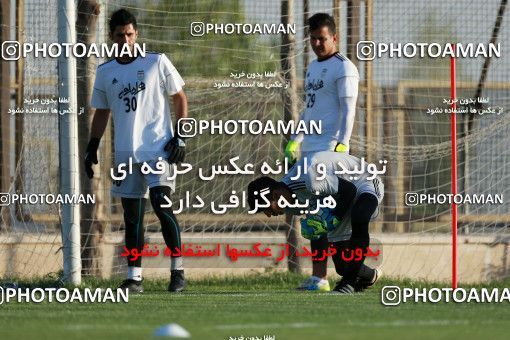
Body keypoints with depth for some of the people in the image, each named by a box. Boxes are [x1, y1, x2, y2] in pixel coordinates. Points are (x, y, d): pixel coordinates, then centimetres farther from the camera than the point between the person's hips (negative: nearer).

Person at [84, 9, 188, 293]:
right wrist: (92, 148, 14)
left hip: (158, 149, -4)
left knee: (161, 204, -16)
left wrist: (180, 136, -5)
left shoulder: (157, 62, 1)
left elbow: (180, 98, 4)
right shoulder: (105, 72, 12)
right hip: (125, 153, 4)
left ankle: (178, 270, -8)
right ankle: (135, 277, 8)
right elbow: (102, 112, 21)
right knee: (132, 215, 4)